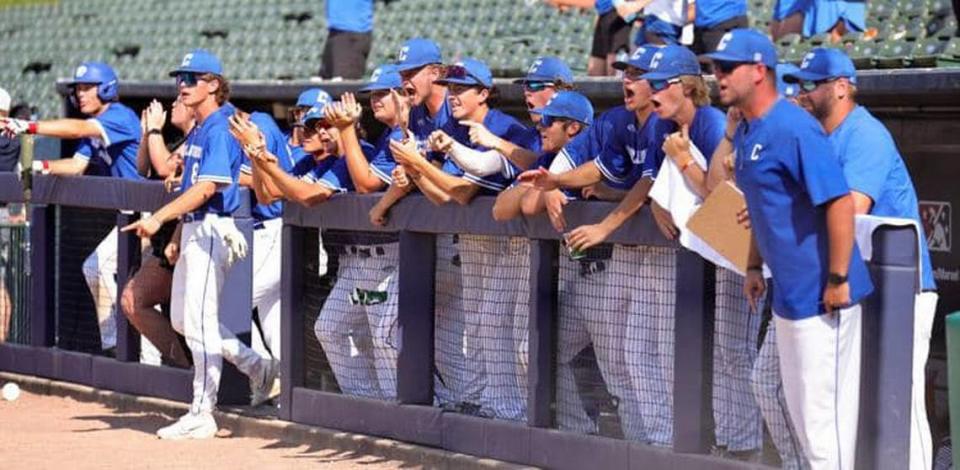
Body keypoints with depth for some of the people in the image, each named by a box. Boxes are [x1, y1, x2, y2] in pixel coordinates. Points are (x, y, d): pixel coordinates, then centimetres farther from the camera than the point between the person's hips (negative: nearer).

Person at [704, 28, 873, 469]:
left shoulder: (794, 128, -19)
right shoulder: (746, 132, 10)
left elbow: (840, 203, -23)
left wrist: (838, 279, -23)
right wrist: (755, 266, 19)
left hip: (821, 296, -10)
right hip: (787, 295, 10)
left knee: (822, 405, -6)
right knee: (799, 402, 18)